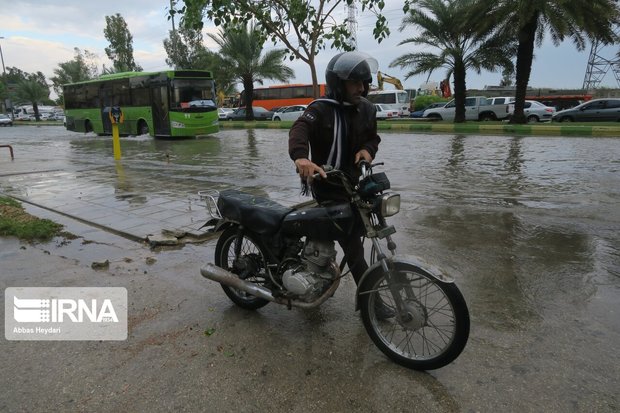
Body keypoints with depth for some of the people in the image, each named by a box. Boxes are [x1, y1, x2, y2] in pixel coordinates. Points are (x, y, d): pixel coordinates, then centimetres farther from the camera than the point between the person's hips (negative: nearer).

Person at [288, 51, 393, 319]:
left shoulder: (366, 108, 9)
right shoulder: (321, 109, -13)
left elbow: (372, 136, 19)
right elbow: (300, 129, -31)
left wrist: (367, 149, -7)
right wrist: (301, 157, -54)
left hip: (353, 180, 7)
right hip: (327, 183, -7)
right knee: (352, 243, -6)